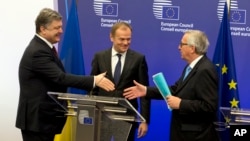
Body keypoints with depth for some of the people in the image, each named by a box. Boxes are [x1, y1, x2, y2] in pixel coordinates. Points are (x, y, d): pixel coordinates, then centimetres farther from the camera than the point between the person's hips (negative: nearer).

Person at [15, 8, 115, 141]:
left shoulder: (42, 47, 13)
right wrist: (94, 80, -26)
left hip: (44, 117, 10)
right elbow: (61, 78, -26)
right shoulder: (38, 52, -20)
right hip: (37, 119, -10)